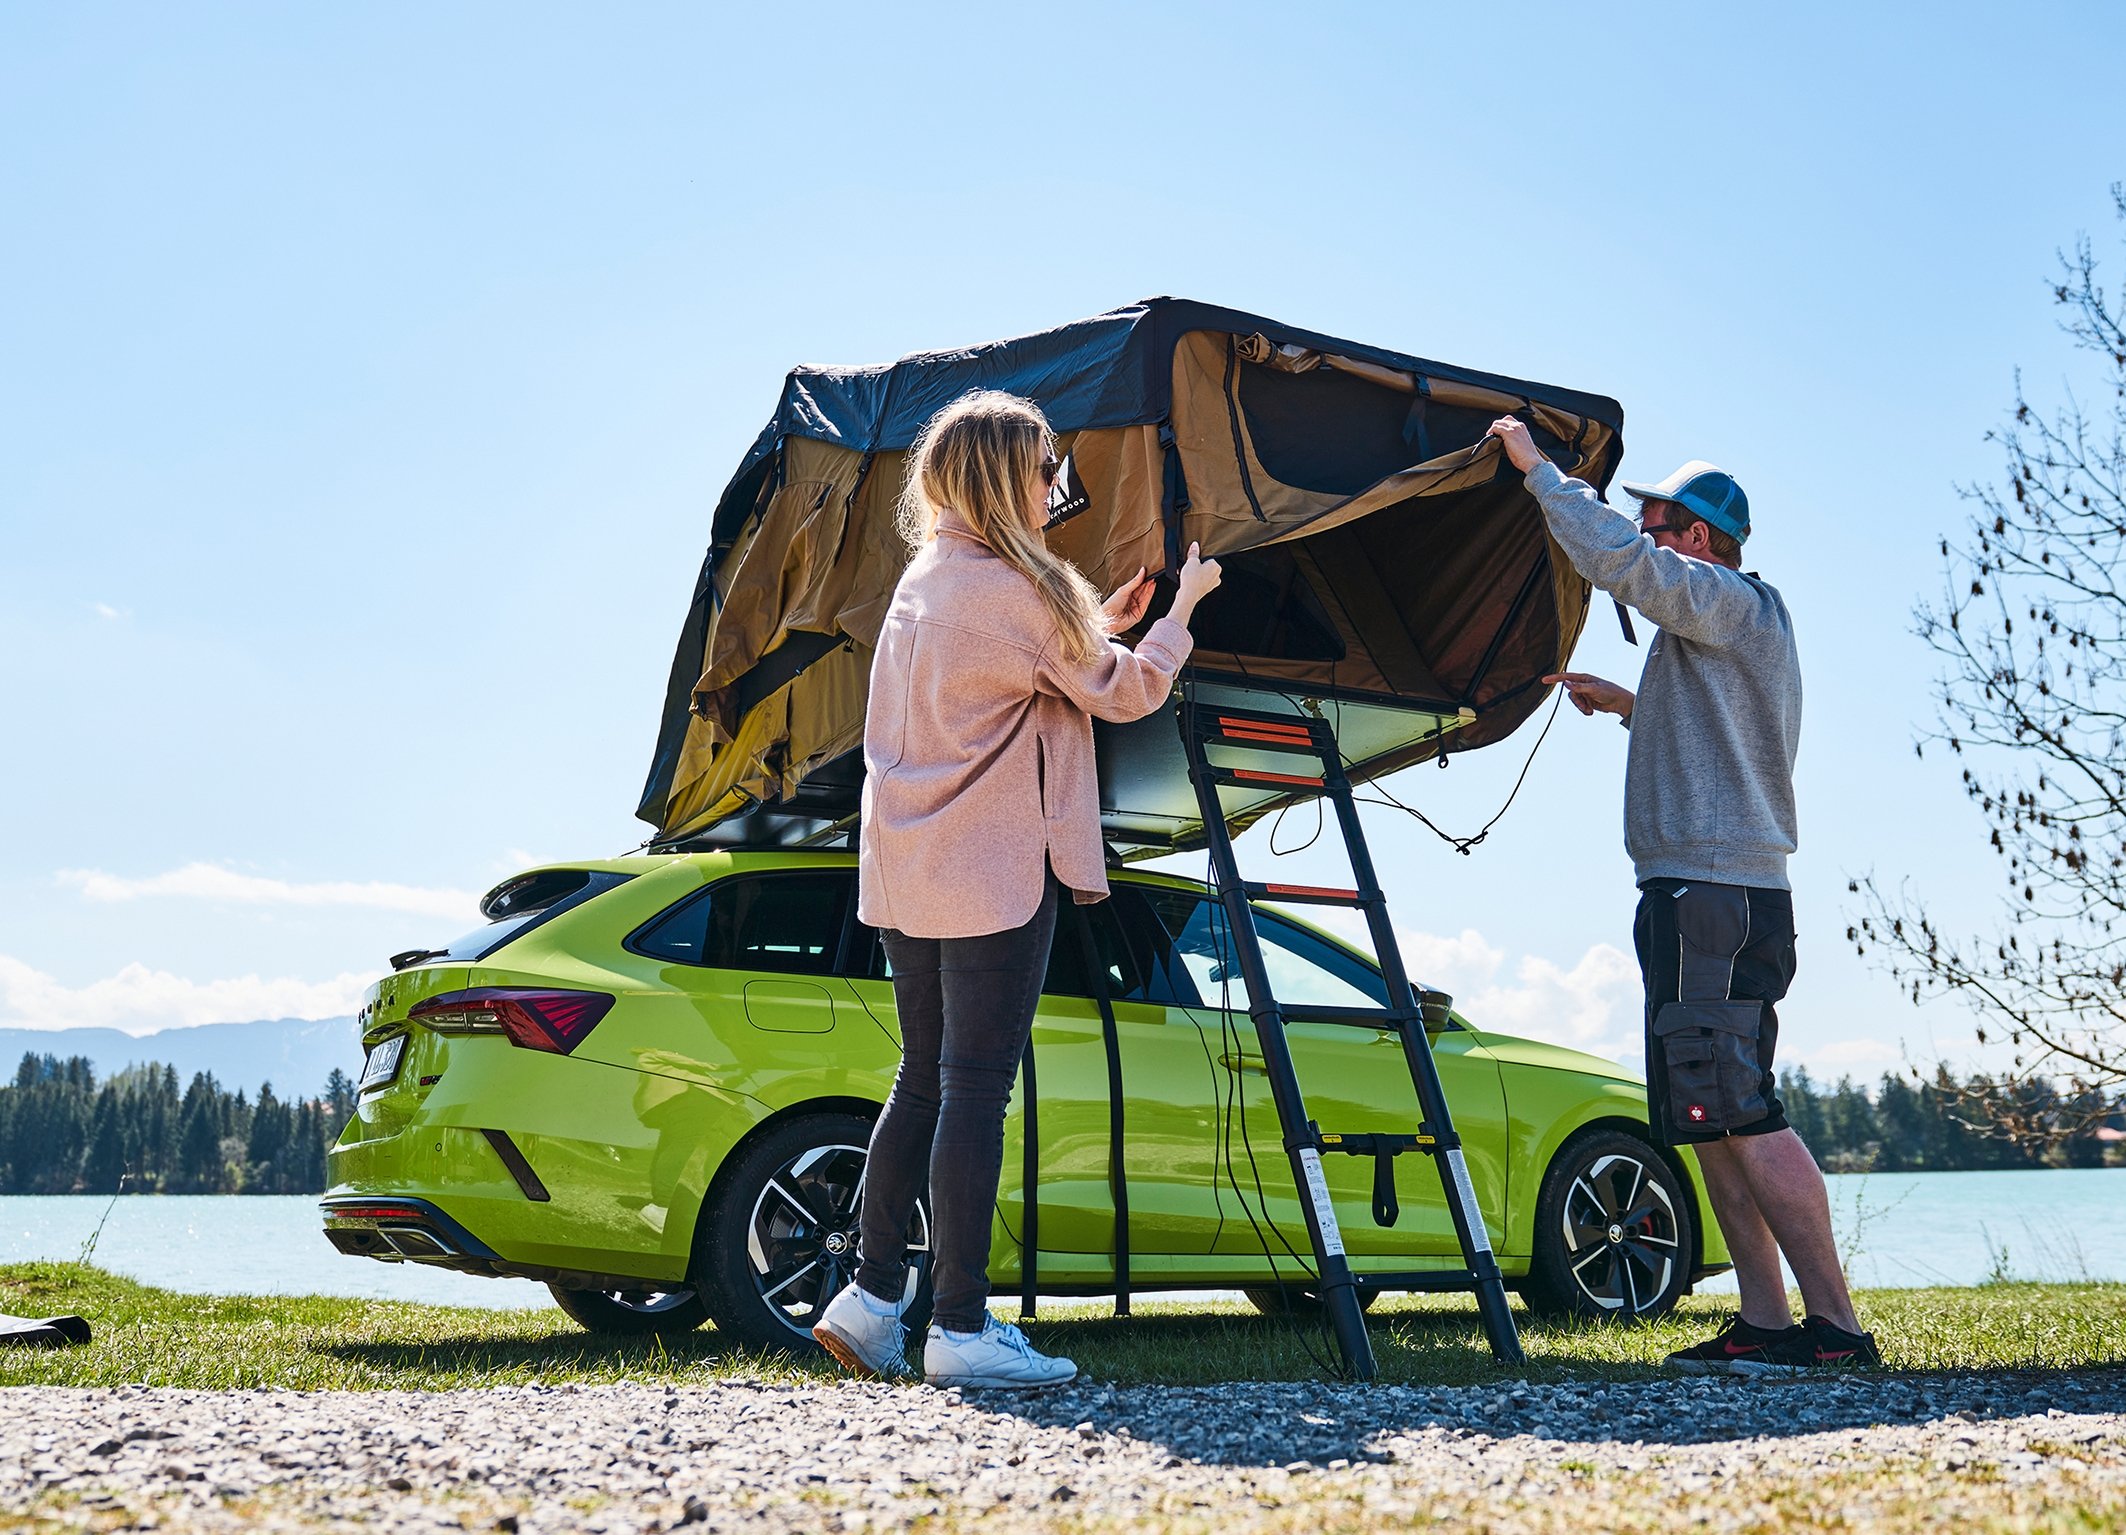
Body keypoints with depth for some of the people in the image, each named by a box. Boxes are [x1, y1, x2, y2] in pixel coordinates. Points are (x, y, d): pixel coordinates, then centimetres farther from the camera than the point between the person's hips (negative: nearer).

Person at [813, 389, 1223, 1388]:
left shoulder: (922, 580, 15)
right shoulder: (1016, 588, -12)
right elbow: (1124, 692, -2)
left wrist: (1093, 628, 23)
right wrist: (1182, 605, 12)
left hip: (907, 873, 9)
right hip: (991, 874, -9)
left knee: (923, 1084, 14)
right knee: (976, 1092, -5)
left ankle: (870, 1301, 16)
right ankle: (963, 1330, 0)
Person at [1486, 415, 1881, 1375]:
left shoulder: (1733, 604, -4)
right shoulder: (1723, 631, 26)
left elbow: (1616, 559, -20)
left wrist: (1537, 467, -10)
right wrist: (1628, 706, 29)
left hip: (1713, 896, -11)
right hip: (1717, 898, 11)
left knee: (1740, 1115, -13)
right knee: (1712, 1123, 8)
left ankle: (1835, 1325, -10)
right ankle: (1766, 1323, 10)